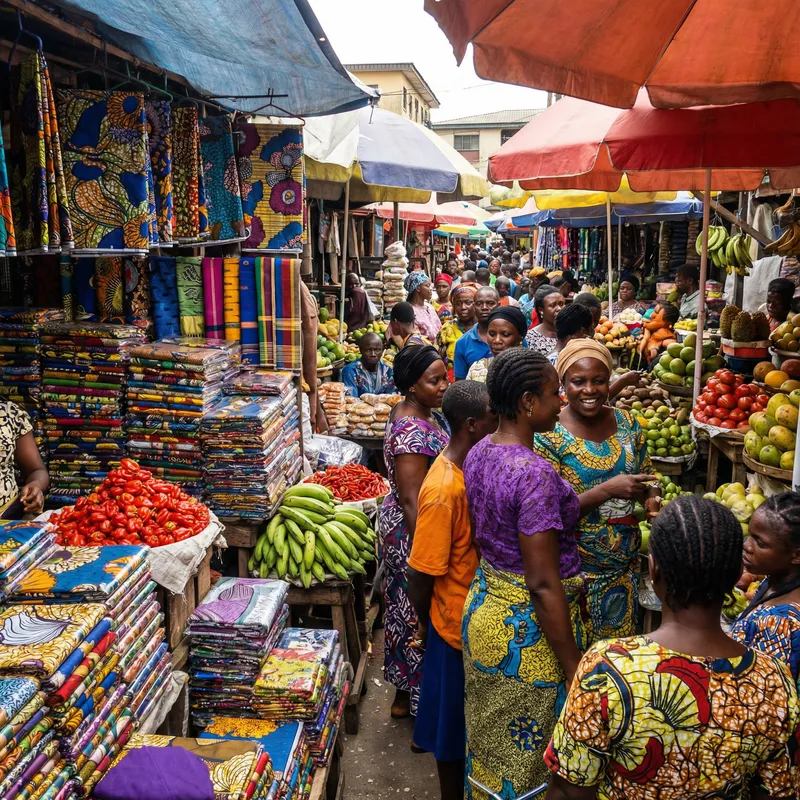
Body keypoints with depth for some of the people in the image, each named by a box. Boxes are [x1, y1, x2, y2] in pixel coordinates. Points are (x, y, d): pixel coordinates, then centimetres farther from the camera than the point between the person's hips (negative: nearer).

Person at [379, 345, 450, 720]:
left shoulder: (427, 414, 4)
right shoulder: (412, 432, -27)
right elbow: (410, 499, -27)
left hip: (421, 526, 10)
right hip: (415, 533, -10)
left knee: (406, 610, 20)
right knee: (422, 615, 5)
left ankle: (403, 694, 38)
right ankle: (420, 702, 24)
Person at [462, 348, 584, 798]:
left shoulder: (479, 454, -1)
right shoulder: (534, 474, -27)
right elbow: (543, 585, -25)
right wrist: (573, 668, -17)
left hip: (484, 607, 8)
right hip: (528, 627, -8)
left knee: (491, 743, 25)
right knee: (527, 759, 13)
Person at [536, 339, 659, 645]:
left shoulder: (627, 423, 0)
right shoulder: (548, 436, -14)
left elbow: (646, 477, 13)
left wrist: (651, 498, -9)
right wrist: (608, 490, -27)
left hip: (624, 564, 5)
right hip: (575, 570, -4)